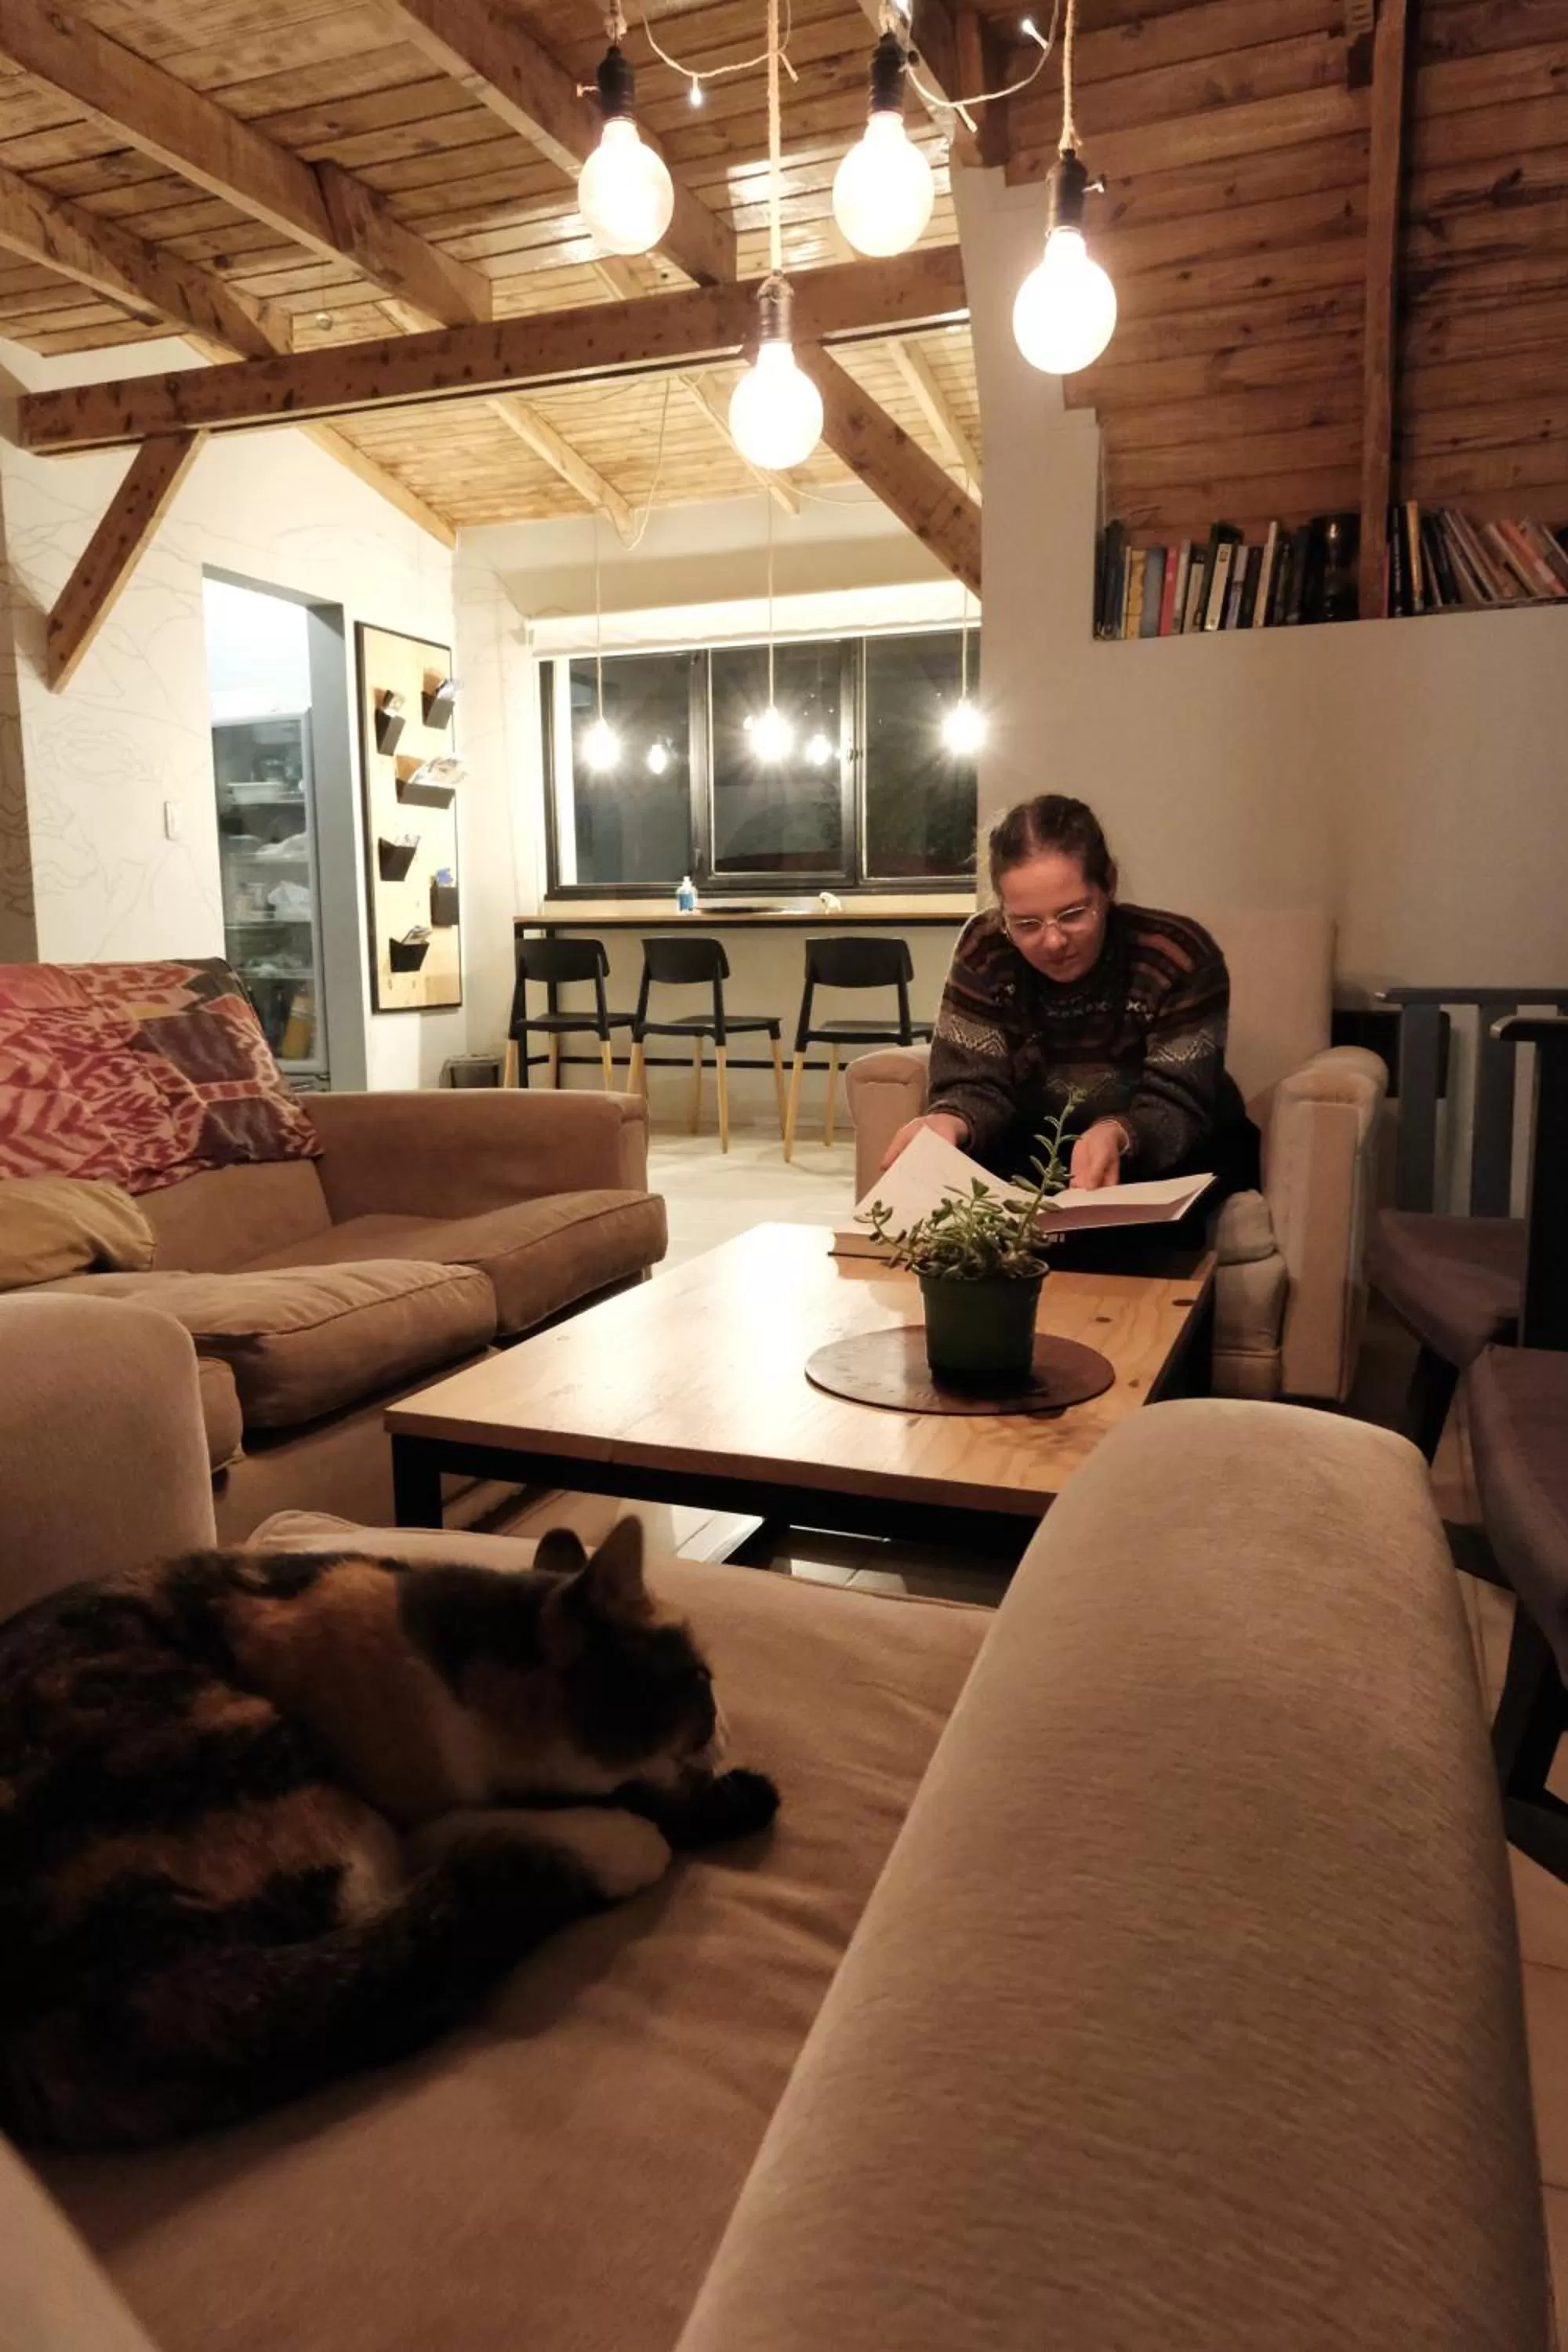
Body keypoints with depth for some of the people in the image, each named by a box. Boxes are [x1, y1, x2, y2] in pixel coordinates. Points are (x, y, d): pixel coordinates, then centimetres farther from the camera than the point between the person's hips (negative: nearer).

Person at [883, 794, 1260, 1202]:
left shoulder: (1181, 957, -24)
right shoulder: (984, 953, -16)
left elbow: (1177, 1107, -25)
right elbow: (975, 1087, -16)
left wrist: (1118, 1137, -50)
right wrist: (949, 1123, -42)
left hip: (1182, 1150, -2)